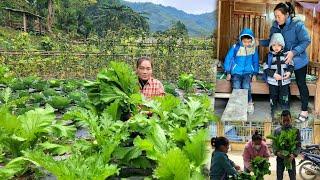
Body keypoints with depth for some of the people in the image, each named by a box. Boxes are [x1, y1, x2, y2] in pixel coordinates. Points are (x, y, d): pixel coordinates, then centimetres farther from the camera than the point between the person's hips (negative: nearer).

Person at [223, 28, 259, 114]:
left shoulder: (254, 48, 3)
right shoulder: (235, 47, -5)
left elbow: (255, 61, 13)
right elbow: (228, 59, 2)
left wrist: (255, 74, 6)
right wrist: (228, 73, 1)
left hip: (248, 72, 1)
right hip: (236, 72, -1)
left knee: (246, 86, -24)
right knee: (236, 87, -23)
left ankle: (249, 103, -1)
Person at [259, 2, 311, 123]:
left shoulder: (297, 25, -20)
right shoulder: (275, 27, -4)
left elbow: (306, 41, -20)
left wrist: (293, 52, -32)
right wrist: (260, 42, -10)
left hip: (298, 61, -5)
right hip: (283, 61, 5)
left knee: (301, 84, 5)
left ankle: (304, 112, 17)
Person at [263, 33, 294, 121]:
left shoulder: (286, 55, -1)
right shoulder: (269, 56, -4)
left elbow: (291, 65, 7)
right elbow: (265, 68, -7)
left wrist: (289, 72, -12)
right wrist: (273, 74, -19)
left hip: (285, 81, 1)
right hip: (273, 81, 0)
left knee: (284, 98, 6)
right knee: (273, 97, 12)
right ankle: (273, 113, 26)